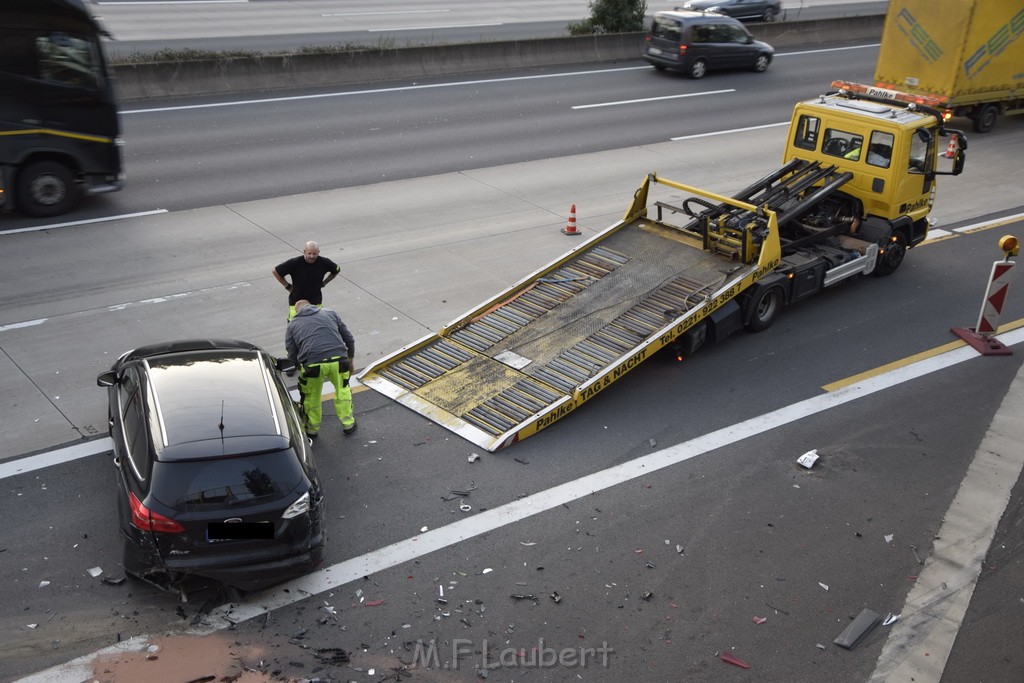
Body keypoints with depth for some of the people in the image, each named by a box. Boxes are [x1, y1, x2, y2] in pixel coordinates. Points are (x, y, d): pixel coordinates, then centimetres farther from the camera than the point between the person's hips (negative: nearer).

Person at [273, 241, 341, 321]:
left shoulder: (324, 262, -9)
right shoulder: (295, 263, -17)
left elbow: (337, 270, 12)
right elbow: (276, 271, -6)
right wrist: (287, 286, -3)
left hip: (316, 302, 2)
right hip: (297, 302, -2)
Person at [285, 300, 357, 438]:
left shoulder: (292, 325, 21)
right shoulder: (330, 313, 26)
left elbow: (292, 353, 15)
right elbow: (349, 339, 24)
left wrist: (301, 367, 33)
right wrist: (350, 360, 36)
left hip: (312, 364, -1)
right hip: (338, 360, 1)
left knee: (311, 397, 22)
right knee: (342, 390, 27)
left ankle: (312, 430, 36)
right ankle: (348, 424, 35)